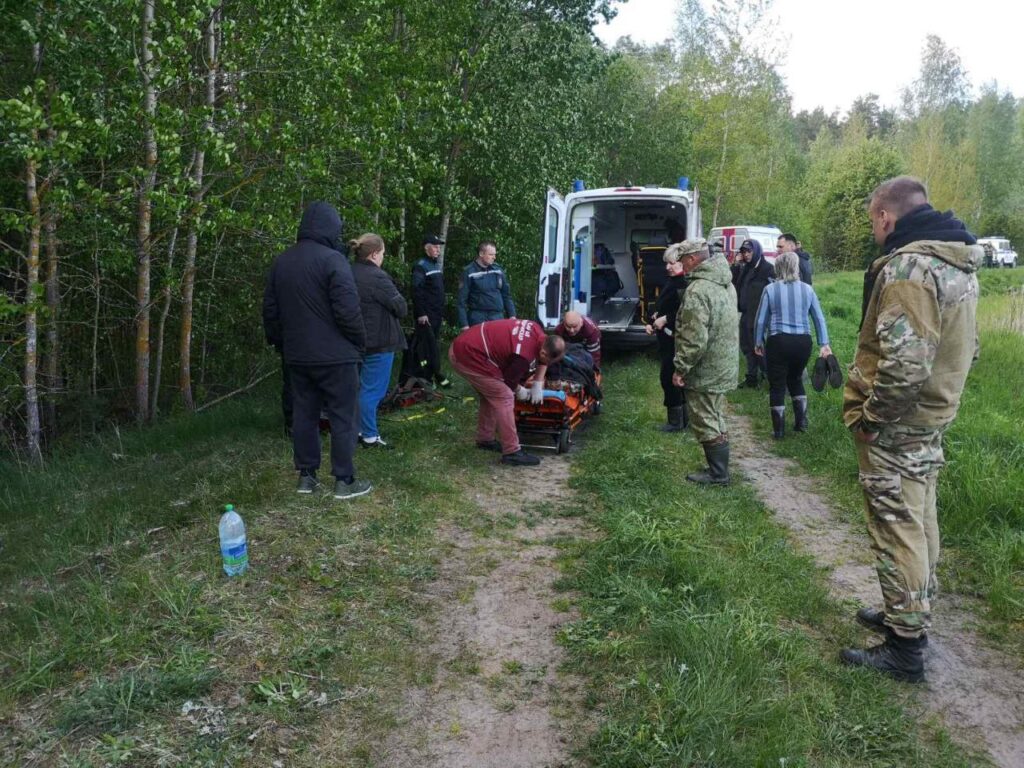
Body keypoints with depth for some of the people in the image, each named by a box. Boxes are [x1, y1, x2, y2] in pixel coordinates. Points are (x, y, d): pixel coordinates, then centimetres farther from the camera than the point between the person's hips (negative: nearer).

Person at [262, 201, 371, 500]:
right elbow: (348, 309, -19)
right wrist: (359, 340, -5)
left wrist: (281, 342, 23)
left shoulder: (281, 262, 10)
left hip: (298, 355, 7)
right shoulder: (332, 259, -14)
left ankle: (306, 475, 18)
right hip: (335, 355, -7)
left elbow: (270, 310, 15)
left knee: (304, 414, 13)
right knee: (342, 416, 0)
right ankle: (344, 481, 4)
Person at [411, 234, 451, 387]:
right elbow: (417, 291, -18)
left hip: (437, 314, 9)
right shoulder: (421, 266, -10)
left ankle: (429, 375, 16)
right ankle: (436, 374, -5)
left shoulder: (437, 265, 17)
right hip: (426, 314, -8)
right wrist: (420, 313, -23)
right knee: (428, 344, -7)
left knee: (433, 344, 10)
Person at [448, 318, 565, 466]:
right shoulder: (523, 356, -23)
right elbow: (509, 381, -6)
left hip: (464, 345, 10)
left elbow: (542, 361, 20)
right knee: (503, 397, -10)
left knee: (491, 394, 21)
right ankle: (512, 452, -7)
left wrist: (538, 384, 14)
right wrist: (519, 390, 13)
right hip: (468, 355, -10)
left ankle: (485, 439, 32)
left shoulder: (537, 331, 2)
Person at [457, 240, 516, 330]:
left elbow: (506, 295, 17)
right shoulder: (469, 272, -5)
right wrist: (464, 324, -11)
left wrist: (512, 315, 10)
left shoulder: (498, 270, 9)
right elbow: (462, 300, -6)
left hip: (498, 317, 5)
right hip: (478, 319, -4)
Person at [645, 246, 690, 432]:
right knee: (677, 379, 15)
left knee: (669, 377, -5)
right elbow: (660, 307, 20)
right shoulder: (672, 282, 15)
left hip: (676, 339, -10)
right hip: (667, 339, 10)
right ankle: (684, 419, 25)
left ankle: (675, 421, 5)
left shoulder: (686, 284, -17)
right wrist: (651, 322, 6)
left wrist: (665, 319, -21)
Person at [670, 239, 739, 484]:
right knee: (715, 419, 19)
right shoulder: (726, 283, 9)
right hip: (724, 366, 10)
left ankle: (718, 474, 11)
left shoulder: (698, 290, -23)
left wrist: (681, 367, -18)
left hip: (705, 371, -10)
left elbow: (694, 339, -27)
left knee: (706, 423, 2)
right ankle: (718, 468, 29)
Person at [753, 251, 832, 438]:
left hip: (779, 342, -3)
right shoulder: (807, 289, 4)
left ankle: (779, 430, 11)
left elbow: (761, 320, 0)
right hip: (803, 342, 3)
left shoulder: (771, 289, -4)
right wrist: (824, 344, 12)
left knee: (777, 385, 7)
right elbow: (819, 319, 7)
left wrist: (758, 342, 11)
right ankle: (801, 421, 23)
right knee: (795, 379, 24)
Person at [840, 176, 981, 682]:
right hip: (932, 420, 10)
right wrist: (938, 395, 18)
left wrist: (869, 417, -19)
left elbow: (904, 362, -31)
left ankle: (905, 649, 10)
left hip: (895, 428, -10)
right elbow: (964, 349, 17)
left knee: (898, 530, -1)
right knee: (920, 522, 20)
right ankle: (911, 615, 36)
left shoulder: (907, 267, -23)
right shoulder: (959, 265, 10)